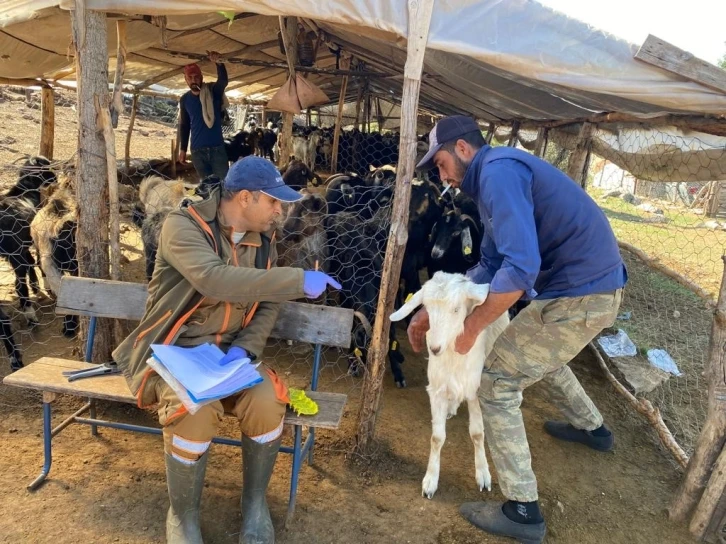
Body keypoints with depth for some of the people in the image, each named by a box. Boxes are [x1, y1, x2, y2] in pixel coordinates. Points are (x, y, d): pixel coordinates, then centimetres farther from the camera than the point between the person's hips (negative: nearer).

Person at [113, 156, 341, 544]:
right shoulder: (183, 225, -17)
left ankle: (255, 502, 5)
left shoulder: (263, 238, 3)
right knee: (195, 414, -32)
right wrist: (299, 281, -37)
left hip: (230, 350, 4)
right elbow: (215, 280, -35)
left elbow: (267, 304, 5)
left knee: (268, 403, -24)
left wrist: (245, 348, -15)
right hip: (175, 349, -4)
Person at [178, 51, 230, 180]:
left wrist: (219, 63, -43)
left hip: (217, 147, -2)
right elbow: (184, 125, 13)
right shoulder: (184, 99, 6)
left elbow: (223, 81, -25)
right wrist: (183, 149, 10)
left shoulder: (213, 91, -3)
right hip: (197, 150, 2)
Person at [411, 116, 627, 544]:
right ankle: (592, 428, 56)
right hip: (594, 285, 10)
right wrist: (433, 311, 12)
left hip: (579, 294, -10)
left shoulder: (498, 170, -19)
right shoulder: (496, 179, 15)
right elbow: (490, 266, 17)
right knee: (540, 351, 35)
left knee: (497, 383, -3)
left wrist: (471, 327, -17)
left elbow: (520, 267, -29)